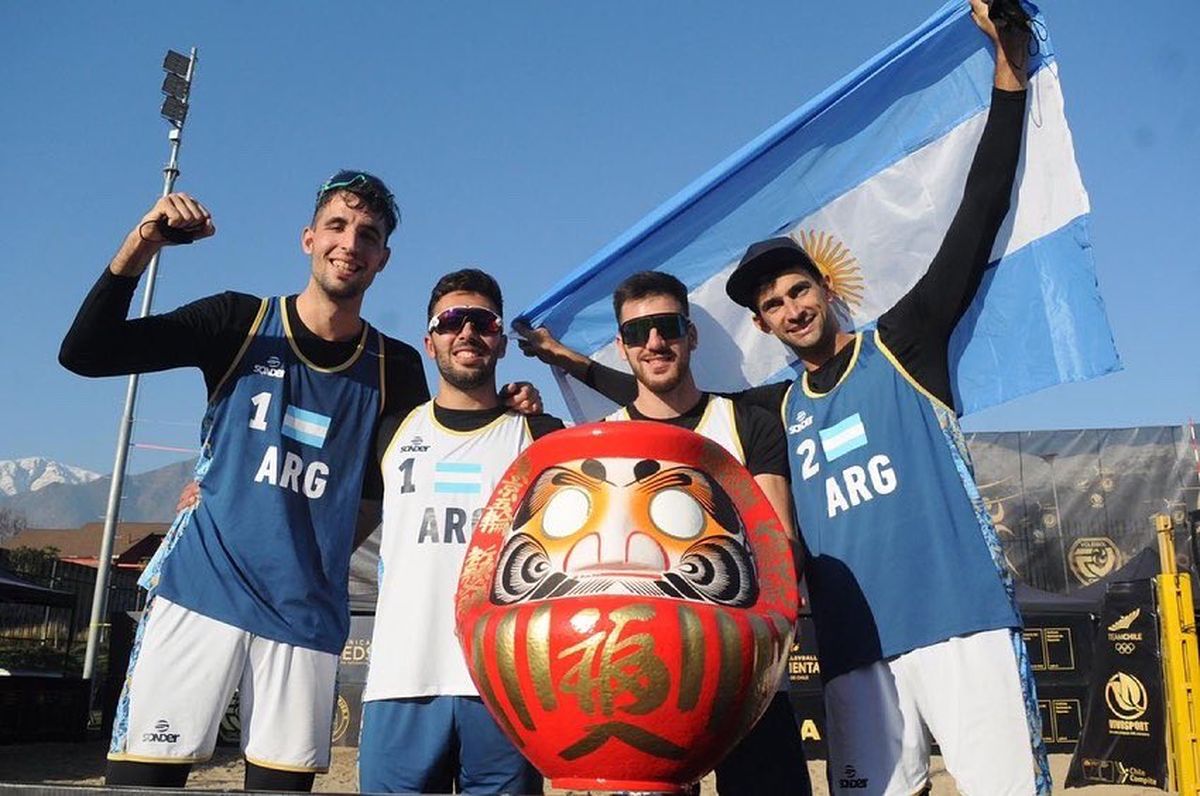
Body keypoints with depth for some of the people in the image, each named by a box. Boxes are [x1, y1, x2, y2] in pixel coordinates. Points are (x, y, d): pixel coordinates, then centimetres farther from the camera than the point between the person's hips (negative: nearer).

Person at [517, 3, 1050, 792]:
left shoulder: (903, 344, 8)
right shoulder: (777, 410, 18)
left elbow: (978, 220, 2)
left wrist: (1009, 72, -3)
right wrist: (579, 364, 31)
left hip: (962, 615, -3)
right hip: (857, 646, 4)